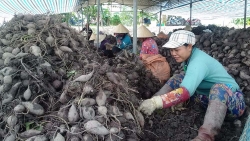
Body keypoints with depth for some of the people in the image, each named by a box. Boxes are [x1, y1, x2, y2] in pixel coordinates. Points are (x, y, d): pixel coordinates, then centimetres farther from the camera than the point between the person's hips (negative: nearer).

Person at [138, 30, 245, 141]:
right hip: (210, 98, 9)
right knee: (177, 79, -1)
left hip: (233, 101, -9)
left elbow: (186, 92, -45)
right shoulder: (190, 56, -3)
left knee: (219, 88, -43)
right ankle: (145, 108, -12)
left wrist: (155, 102, -53)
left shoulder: (198, 62, -30)